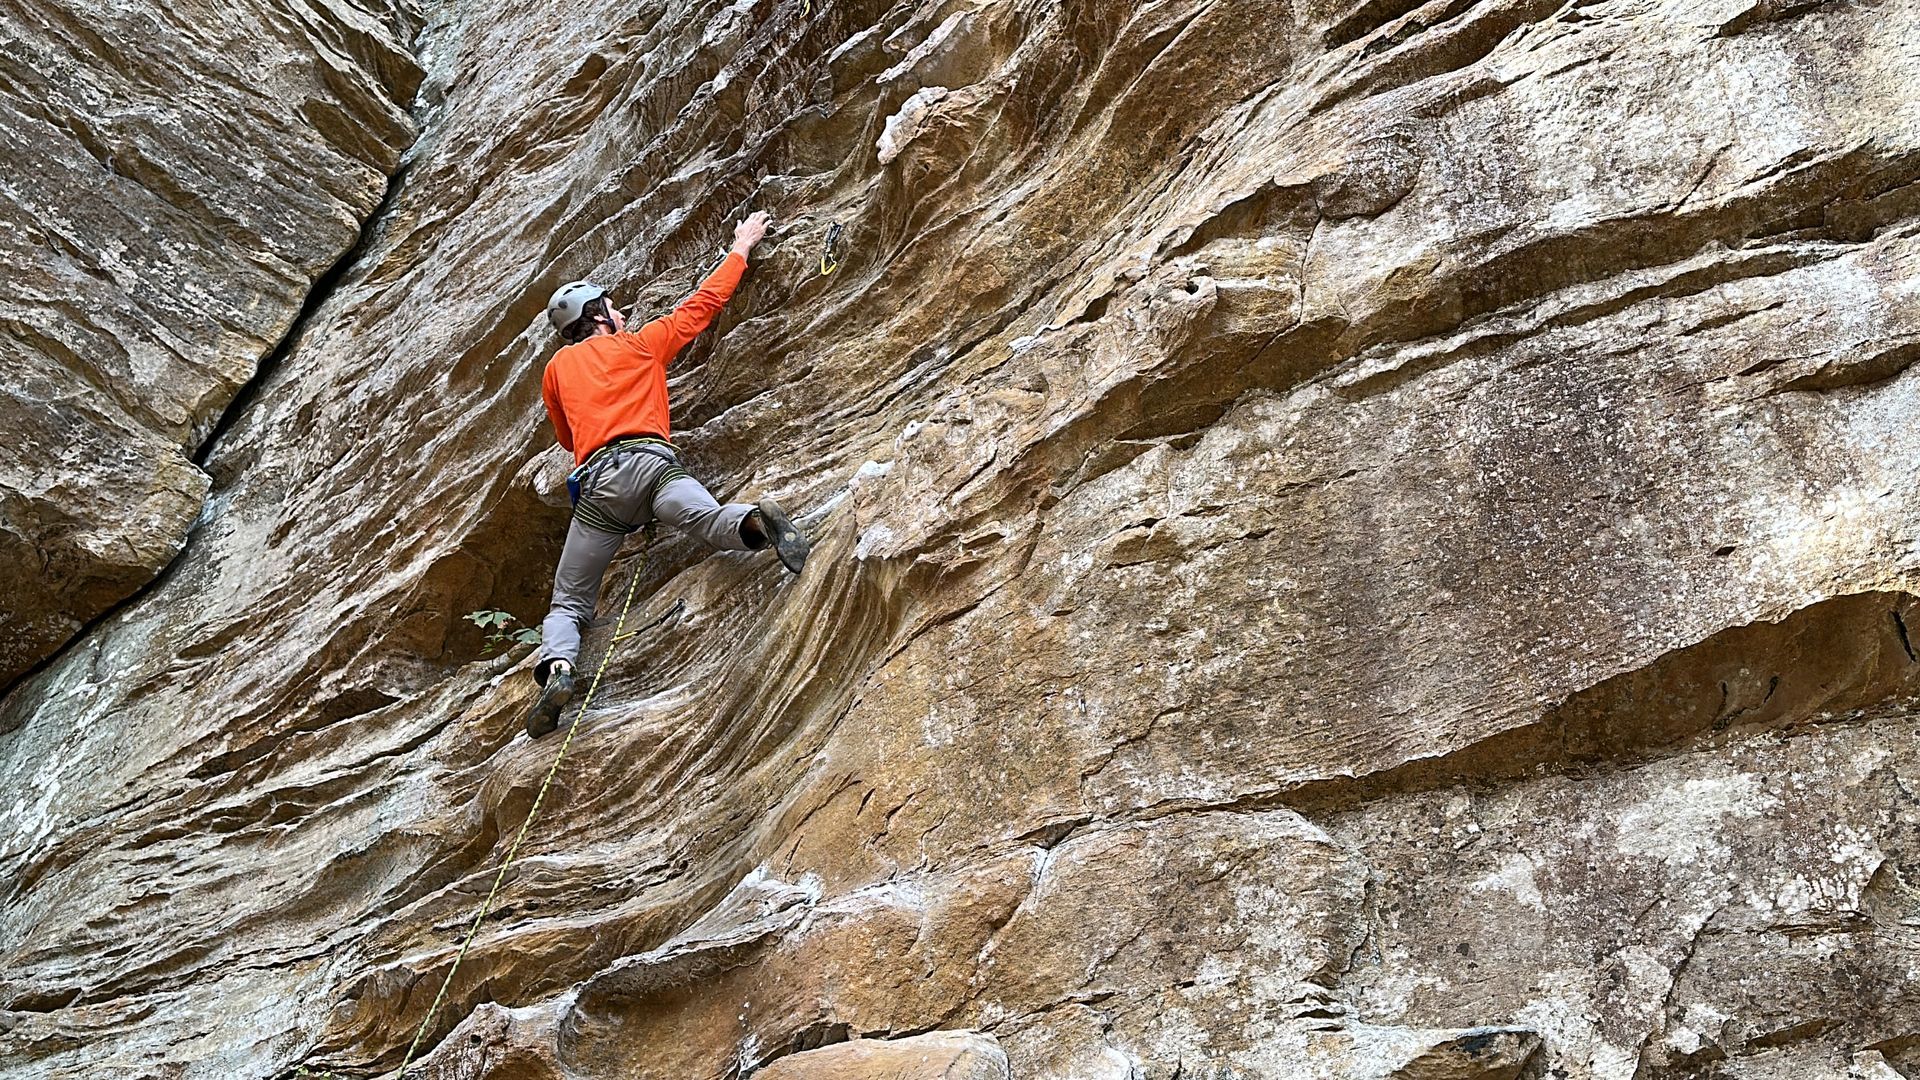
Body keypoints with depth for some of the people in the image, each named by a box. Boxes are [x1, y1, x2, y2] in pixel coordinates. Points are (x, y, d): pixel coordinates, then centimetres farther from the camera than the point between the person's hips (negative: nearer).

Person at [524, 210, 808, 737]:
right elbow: (703, 303, 28)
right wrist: (740, 248, 41)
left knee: (568, 604, 6)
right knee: (713, 522, -24)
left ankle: (556, 666, -24)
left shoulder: (556, 368, 27)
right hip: (651, 463, -2)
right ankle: (755, 521, -60)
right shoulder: (639, 343, 21)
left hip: (595, 481, 2)